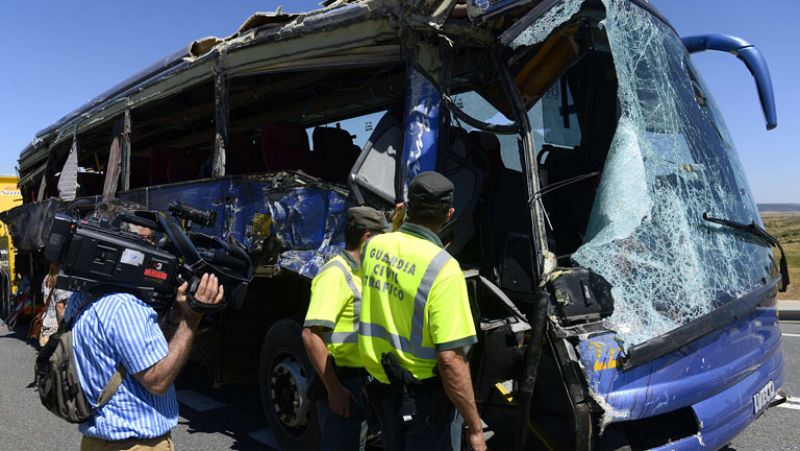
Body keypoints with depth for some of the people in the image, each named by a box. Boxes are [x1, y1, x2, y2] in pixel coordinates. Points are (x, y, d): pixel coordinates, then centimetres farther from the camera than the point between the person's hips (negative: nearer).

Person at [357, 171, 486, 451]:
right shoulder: (443, 268, -25)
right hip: (426, 398, -6)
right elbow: (450, 360, -26)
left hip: (384, 390, 6)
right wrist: (475, 428, -17)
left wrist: (396, 228, 26)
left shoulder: (374, 246, -5)